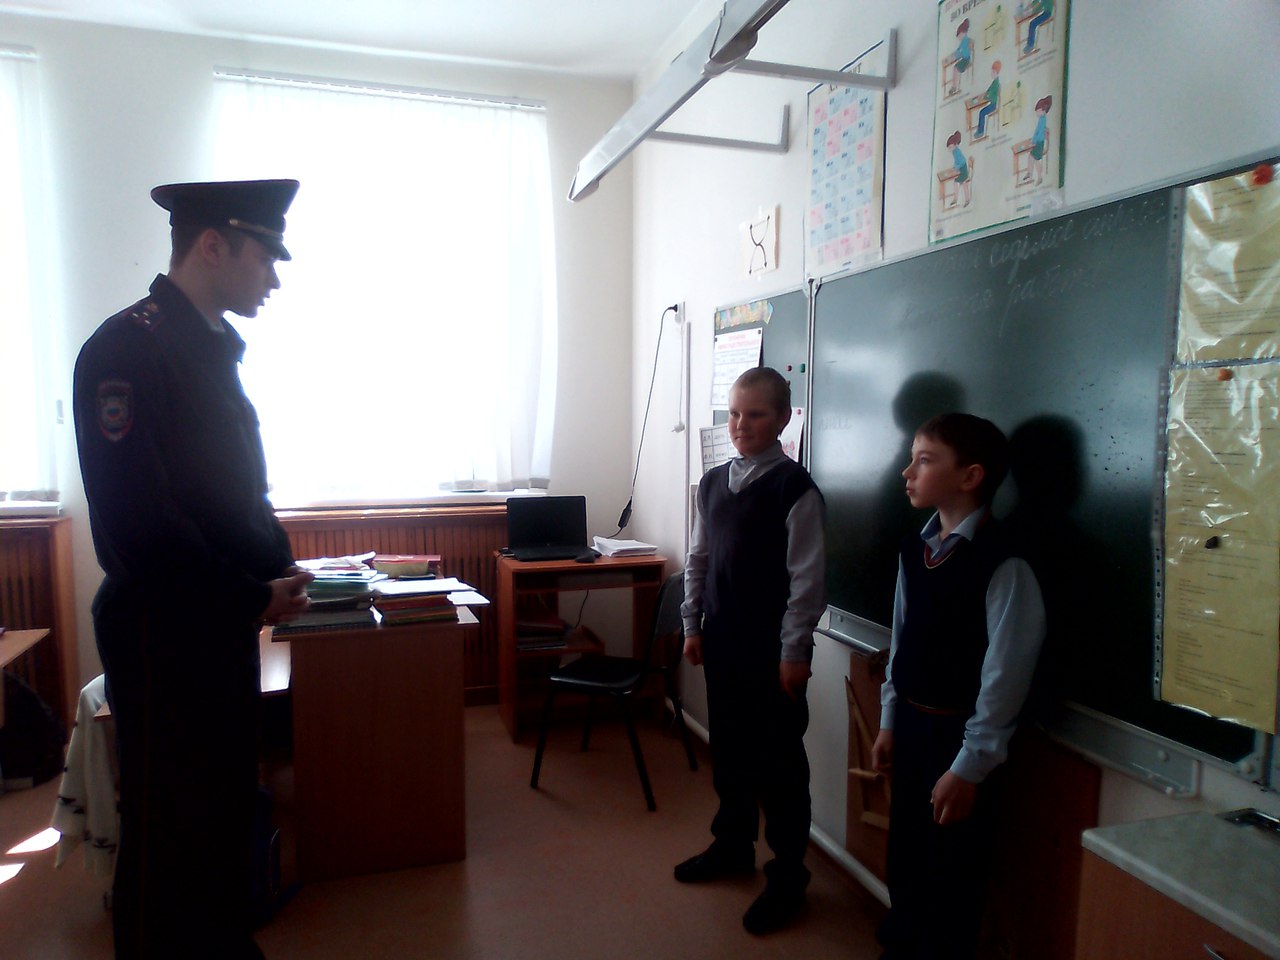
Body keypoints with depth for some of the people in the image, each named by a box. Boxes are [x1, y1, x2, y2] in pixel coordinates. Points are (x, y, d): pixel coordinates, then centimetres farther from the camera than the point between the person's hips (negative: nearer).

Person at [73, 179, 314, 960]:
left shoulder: (215, 352, 12)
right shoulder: (127, 347, -16)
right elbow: (136, 518, -23)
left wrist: (278, 571, 3)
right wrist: (253, 598, -16)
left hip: (224, 627, 9)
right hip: (164, 631, -9)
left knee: (228, 807, 20)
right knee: (170, 826, 7)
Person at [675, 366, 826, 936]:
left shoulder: (795, 488, -13)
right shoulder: (714, 482, 6)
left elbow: (806, 578, -13)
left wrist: (795, 652, -13)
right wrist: (693, 625, 11)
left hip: (773, 650, -6)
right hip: (722, 641, 6)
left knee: (778, 762, 6)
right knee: (727, 750, 19)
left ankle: (787, 877, 24)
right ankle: (732, 846, 40)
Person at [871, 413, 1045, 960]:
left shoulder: (1002, 566, -20)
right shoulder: (915, 550, 3)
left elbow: (1005, 676, -18)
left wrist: (968, 768, -15)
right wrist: (890, 722, 12)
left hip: (958, 733, -7)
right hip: (910, 724, 7)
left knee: (950, 870, 10)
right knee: (904, 854, 22)